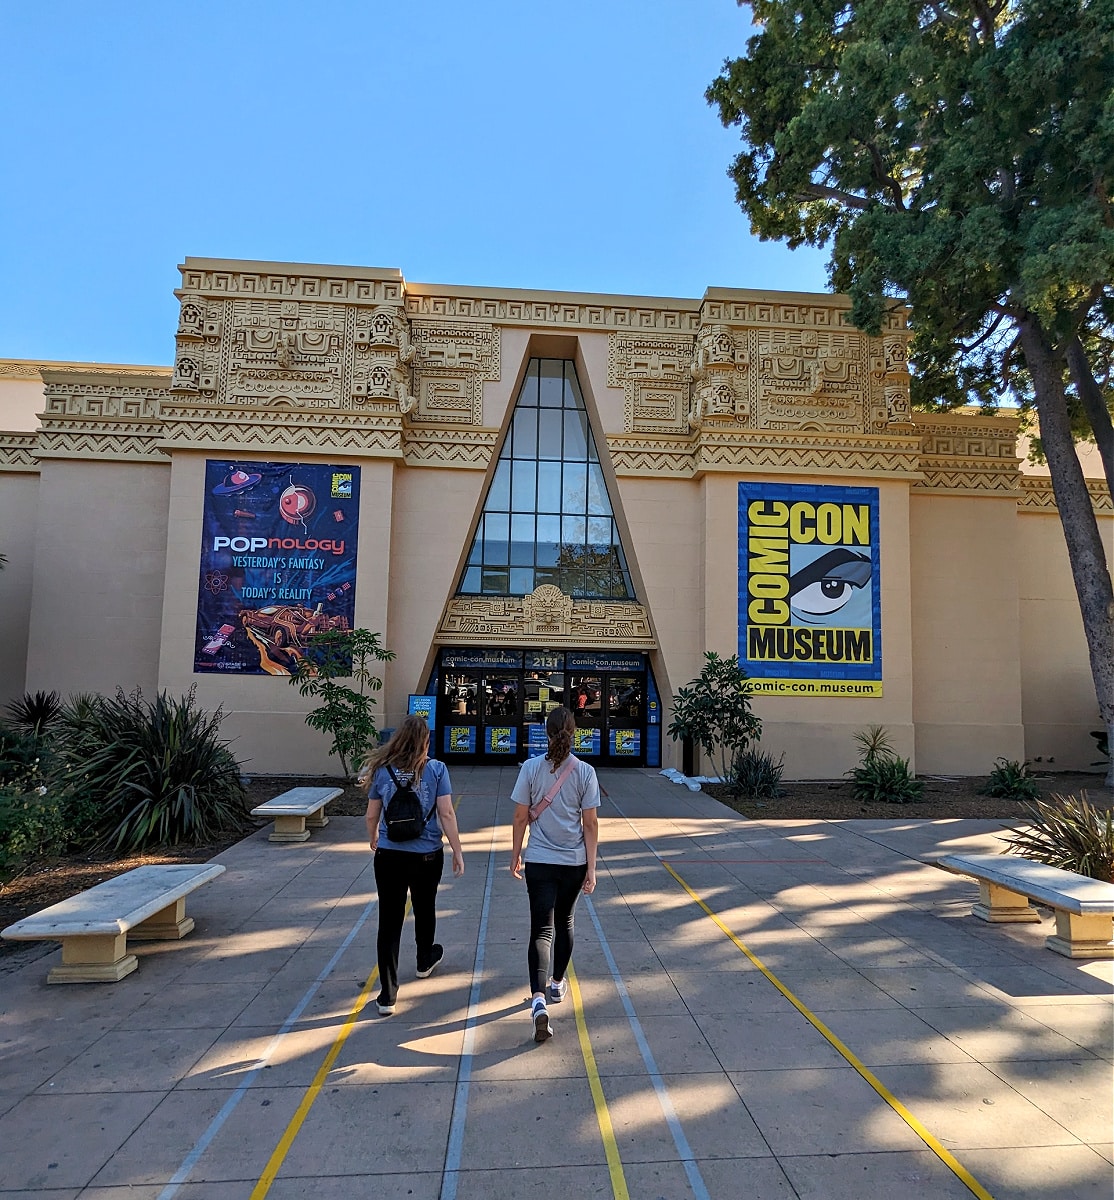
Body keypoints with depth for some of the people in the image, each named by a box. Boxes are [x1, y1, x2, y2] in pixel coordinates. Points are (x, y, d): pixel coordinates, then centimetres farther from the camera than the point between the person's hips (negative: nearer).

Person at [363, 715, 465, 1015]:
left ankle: (387, 996, 8)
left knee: (389, 921, 7)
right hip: (428, 855, 0)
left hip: (389, 855, 0)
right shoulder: (436, 769, -9)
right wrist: (458, 852, -3)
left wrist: (373, 839, 24)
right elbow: (446, 814, -12)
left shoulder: (382, 770, -5)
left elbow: (372, 815, 4)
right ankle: (425, 962, 48)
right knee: (425, 910, 24)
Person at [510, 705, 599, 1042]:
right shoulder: (585, 771, -6)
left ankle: (538, 999, -15)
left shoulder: (531, 767, -7)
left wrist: (516, 855, 10)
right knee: (564, 922, 21)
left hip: (539, 861, -1)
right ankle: (558, 983, 38)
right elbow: (590, 823, -5)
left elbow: (521, 817, -3)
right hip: (574, 862, 1)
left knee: (541, 930, 1)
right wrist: (591, 868, 1)